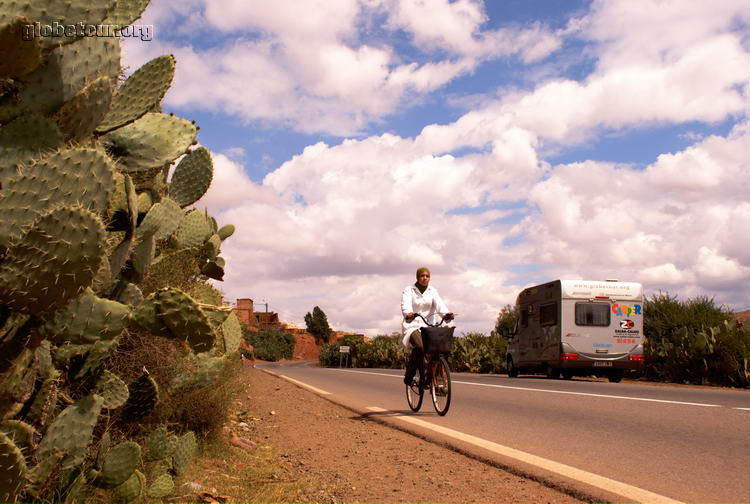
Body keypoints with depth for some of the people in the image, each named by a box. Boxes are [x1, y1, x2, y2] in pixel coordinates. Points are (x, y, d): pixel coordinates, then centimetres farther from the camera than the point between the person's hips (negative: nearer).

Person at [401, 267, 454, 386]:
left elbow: (439, 303, -9)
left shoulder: (432, 291, 10)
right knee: (420, 347, -31)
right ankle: (409, 376, -12)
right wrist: (408, 314, -43)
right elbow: (405, 304, -19)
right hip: (413, 325, -4)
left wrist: (446, 313, -32)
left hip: (428, 326, 4)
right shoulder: (409, 290, 1)